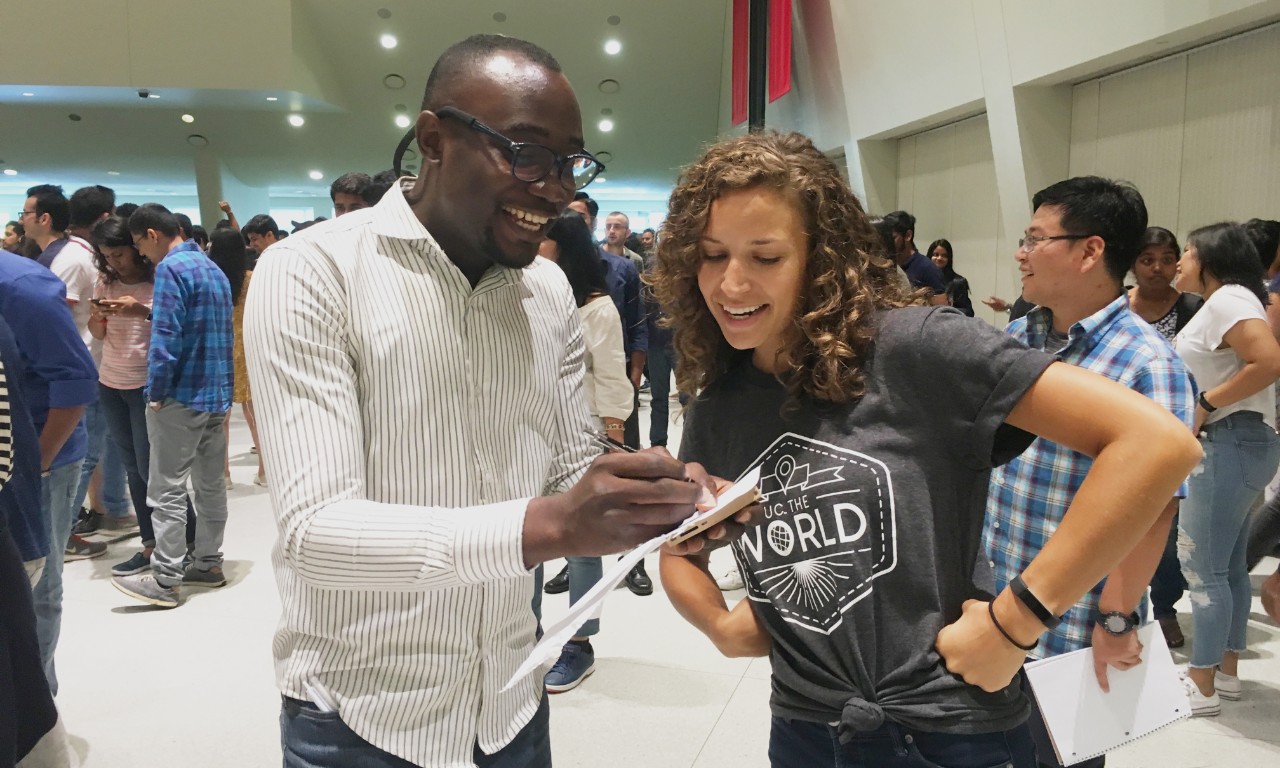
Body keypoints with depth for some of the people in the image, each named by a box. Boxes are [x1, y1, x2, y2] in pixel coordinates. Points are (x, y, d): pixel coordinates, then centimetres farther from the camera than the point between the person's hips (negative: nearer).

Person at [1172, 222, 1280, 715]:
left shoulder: (1228, 298, -14)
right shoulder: (1223, 301, 17)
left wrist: (1205, 404, -20)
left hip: (1230, 443, -11)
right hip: (1231, 444, 11)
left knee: (1203, 567, -4)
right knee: (1228, 565, 16)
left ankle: (1202, 686, 5)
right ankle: (1228, 672, 27)